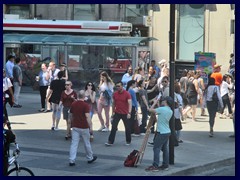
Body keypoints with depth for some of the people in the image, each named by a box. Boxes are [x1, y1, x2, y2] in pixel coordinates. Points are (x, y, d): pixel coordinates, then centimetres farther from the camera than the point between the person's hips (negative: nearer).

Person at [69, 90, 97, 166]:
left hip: (75, 127, 4)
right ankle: (90, 158, 28)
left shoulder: (73, 104, 4)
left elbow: (71, 115, 12)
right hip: (84, 127, -4)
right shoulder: (85, 105, -13)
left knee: (74, 144, 0)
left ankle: (71, 160, -8)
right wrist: (91, 127, -17)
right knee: (87, 143, 12)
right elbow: (87, 117, -20)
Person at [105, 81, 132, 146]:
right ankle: (110, 141, -1)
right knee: (113, 127, -2)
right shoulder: (115, 94, 3)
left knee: (127, 127, 7)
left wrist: (129, 113, -27)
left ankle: (128, 141, 21)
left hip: (125, 114, -3)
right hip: (117, 113, 3)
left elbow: (130, 103, -17)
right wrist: (113, 112, 12)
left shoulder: (127, 94, -11)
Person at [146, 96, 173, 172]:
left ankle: (155, 166, -9)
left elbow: (150, 110, -12)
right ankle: (165, 165, 14)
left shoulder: (162, 109, -16)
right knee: (165, 149, 12)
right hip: (167, 132, 8)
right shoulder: (170, 111, 9)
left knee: (156, 148, -6)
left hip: (161, 133, -8)